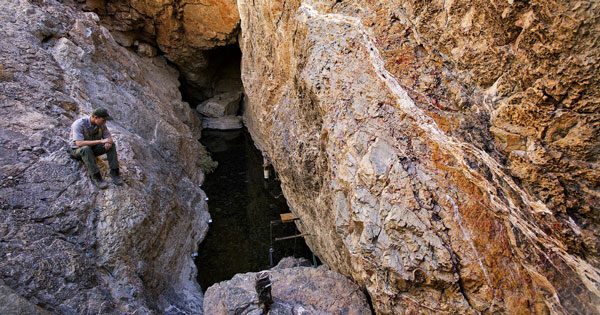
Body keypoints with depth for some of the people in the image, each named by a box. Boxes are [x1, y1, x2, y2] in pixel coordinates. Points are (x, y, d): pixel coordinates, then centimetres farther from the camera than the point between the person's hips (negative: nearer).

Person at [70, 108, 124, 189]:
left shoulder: (101, 124, -10)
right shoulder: (79, 124, -27)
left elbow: (109, 137, -4)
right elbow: (79, 143, -37)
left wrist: (108, 143, -30)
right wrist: (100, 141, -41)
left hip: (93, 148, 5)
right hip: (78, 150, -5)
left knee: (112, 145, -19)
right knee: (86, 149, -39)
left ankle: (114, 173, -21)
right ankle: (96, 177, -34)